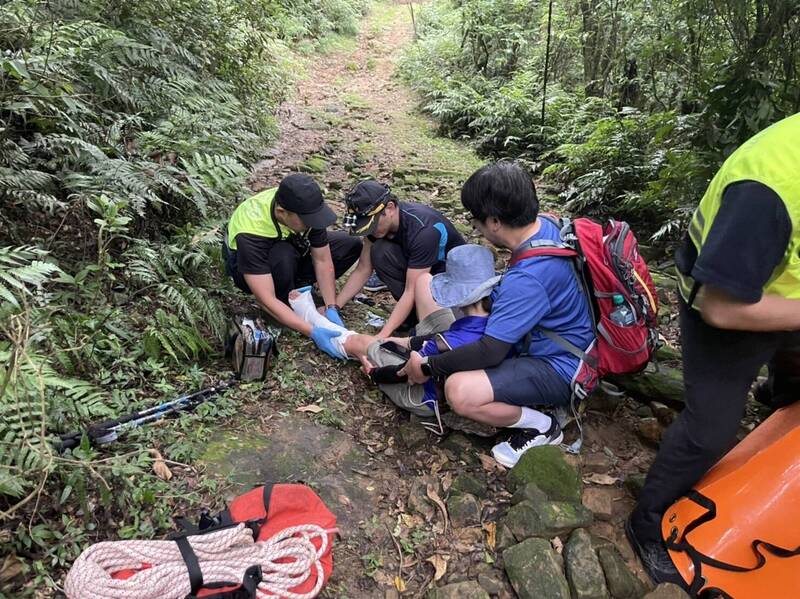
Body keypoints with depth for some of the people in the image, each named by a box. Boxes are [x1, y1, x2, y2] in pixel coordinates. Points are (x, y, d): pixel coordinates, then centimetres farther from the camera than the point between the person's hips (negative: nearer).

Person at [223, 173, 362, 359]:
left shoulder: (306, 208, -26)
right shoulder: (251, 232, -40)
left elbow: (322, 260, -17)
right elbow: (267, 300, -40)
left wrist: (331, 309, -26)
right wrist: (313, 332, -44)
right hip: (248, 266, -5)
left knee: (352, 245, -10)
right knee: (283, 256, -41)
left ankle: (297, 285, -6)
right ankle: (288, 303, -12)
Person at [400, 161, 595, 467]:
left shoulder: (528, 277, -33)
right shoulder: (545, 226, -5)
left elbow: (489, 352, -28)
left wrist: (427, 367, -17)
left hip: (558, 370, -10)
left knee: (460, 391, -29)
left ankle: (541, 427, -3)